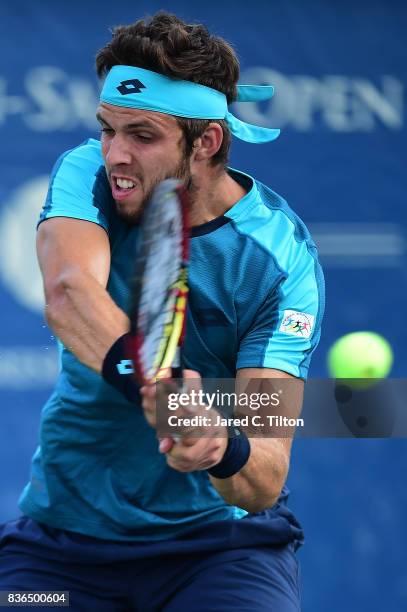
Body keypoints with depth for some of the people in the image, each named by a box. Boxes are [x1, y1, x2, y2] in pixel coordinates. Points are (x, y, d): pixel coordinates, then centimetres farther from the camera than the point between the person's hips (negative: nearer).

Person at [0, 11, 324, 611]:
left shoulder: (281, 257, -15)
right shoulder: (86, 173, -6)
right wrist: (154, 381, -48)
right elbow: (67, 293, -29)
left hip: (221, 537, -2)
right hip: (61, 537, 2)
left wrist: (223, 451, -46)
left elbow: (266, 482, -22)